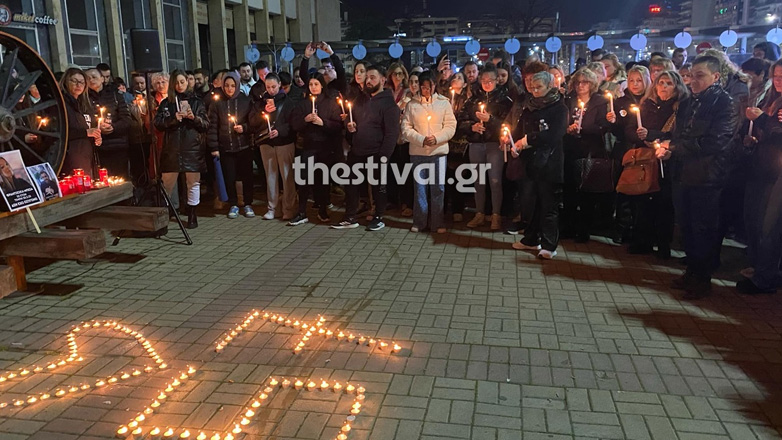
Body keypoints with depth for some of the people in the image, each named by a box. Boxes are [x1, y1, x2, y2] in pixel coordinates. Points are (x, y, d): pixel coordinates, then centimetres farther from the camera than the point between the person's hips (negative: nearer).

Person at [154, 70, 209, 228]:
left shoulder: (196, 102, 9)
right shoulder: (166, 103, 10)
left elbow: (206, 125, 5)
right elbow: (158, 123, 2)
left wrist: (194, 117, -12)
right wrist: (173, 119, -12)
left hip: (192, 147, 0)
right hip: (171, 148, 0)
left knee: (193, 182, 3)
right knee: (167, 182, 2)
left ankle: (192, 215, 13)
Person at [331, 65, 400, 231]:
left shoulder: (388, 103, -9)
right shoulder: (360, 99, 13)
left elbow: (392, 133, -15)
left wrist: (383, 156, -21)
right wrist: (350, 127, 2)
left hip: (375, 154, -7)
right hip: (356, 151, 7)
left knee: (377, 186, 7)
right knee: (351, 185, 9)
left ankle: (378, 219, 20)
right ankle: (350, 218, 19)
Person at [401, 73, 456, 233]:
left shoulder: (444, 103, 4)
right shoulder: (412, 104, 3)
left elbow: (451, 126, 1)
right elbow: (406, 128, 0)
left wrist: (436, 138, -14)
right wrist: (421, 140, -13)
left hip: (438, 151, 0)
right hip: (418, 152, 0)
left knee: (438, 187, 2)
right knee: (420, 186, 4)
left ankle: (437, 222, 12)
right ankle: (419, 221, 15)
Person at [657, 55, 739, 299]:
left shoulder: (725, 104, -9)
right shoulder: (687, 104, 14)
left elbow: (714, 142, -19)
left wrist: (674, 148, -17)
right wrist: (669, 147, -8)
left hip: (707, 177, -7)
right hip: (683, 174, 7)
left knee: (704, 229, 2)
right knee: (686, 225, 14)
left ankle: (703, 277, 15)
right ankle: (692, 270, 28)